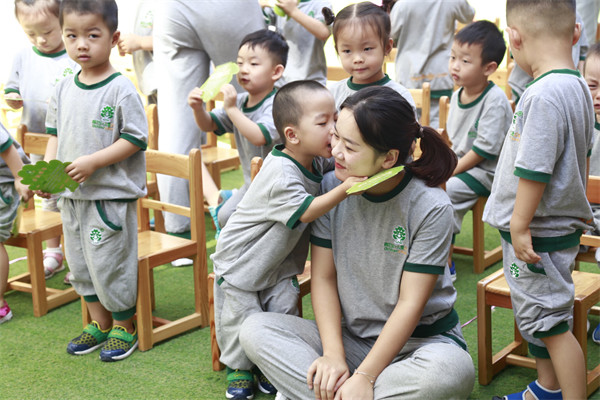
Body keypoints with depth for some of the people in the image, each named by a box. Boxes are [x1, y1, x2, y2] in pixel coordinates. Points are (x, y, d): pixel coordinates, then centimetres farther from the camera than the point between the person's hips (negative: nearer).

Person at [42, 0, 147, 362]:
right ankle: (99, 323, 34)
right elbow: (56, 133, 14)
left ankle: (124, 325, 23)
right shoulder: (64, 89, 5)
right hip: (71, 196, 7)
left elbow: (136, 139, -16)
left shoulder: (121, 89, -14)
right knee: (81, 264, 17)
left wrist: (92, 162, -21)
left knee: (110, 264, 2)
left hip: (111, 196, -7)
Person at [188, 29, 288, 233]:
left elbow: (259, 137, -39)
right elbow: (208, 125, 8)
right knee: (224, 216, 10)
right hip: (251, 183, 8)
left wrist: (231, 109, -37)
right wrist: (198, 108, -14)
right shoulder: (239, 101, 2)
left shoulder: (275, 105, -24)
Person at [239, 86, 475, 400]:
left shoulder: (431, 208, -16)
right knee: (255, 329, -18)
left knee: (451, 372, -38)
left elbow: (411, 303, -17)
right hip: (352, 337, 3)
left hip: (421, 339, -3)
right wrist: (333, 355, -17)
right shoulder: (331, 188, -5)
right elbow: (323, 278, -3)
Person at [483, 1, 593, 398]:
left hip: (537, 235, -10)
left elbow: (534, 169, -27)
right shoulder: (580, 87, 7)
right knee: (536, 316, 23)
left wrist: (520, 225, -20)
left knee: (550, 323, -1)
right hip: (562, 223, 10)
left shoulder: (543, 95, -25)